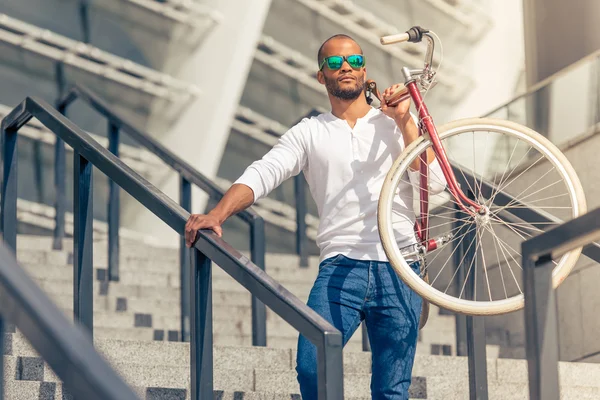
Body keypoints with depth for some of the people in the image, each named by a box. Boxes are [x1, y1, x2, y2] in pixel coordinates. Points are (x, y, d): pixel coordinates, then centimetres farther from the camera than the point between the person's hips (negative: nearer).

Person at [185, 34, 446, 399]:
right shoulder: (309, 133, 13)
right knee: (312, 368, -19)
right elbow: (261, 175, -1)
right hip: (340, 267, 0)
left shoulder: (396, 123, 14)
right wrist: (218, 214, -17)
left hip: (398, 270, 1)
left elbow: (435, 181, 2)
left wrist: (405, 122, -5)